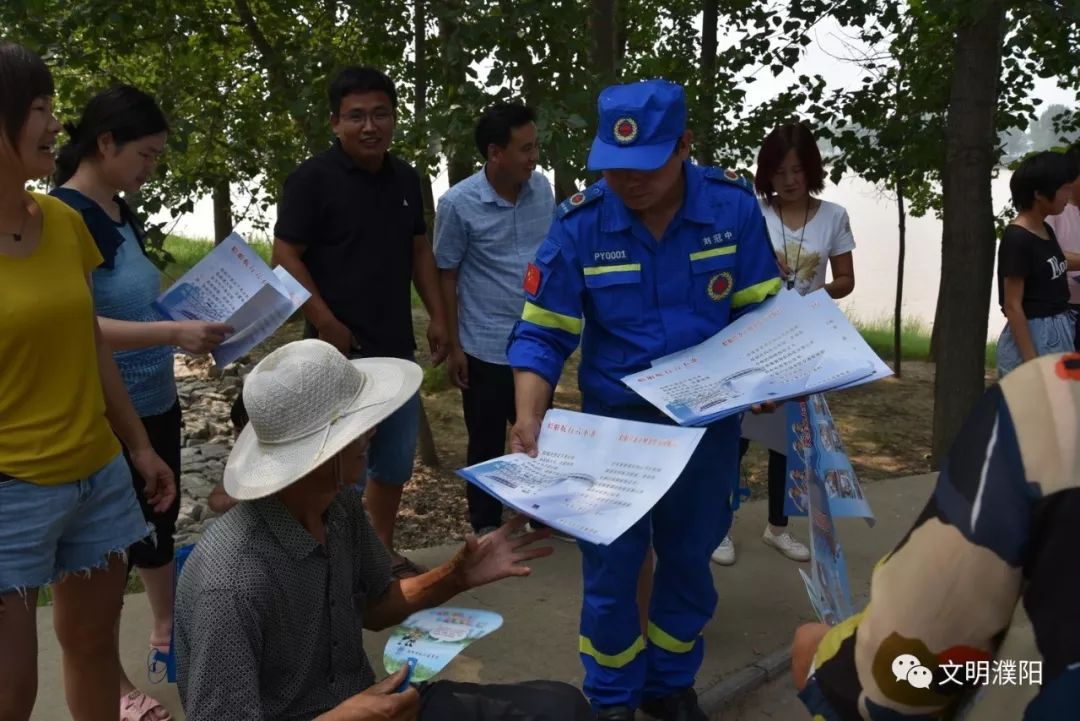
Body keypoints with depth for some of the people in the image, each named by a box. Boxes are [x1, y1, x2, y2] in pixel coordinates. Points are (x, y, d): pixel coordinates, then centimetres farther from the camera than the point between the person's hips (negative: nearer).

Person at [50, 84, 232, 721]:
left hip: (157, 404, 8)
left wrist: (191, 317, 5)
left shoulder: (123, 215, 8)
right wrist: (173, 332, -32)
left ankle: (167, 635, 42)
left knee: (159, 523, 21)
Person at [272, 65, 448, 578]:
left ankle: (382, 551, 33)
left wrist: (437, 316, 8)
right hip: (340, 349, -7)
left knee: (396, 457, 16)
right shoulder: (312, 178, -10)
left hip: (396, 345, 7)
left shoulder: (405, 178, 9)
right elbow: (285, 257, -11)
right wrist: (327, 325, -17)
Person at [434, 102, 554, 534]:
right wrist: (453, 346, -6)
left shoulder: (542, 188, 0)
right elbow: (446, 276, -6)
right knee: (487, 445, 10)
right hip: (486, 348, -4)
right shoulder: (458, 204, -13)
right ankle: (487, 530, 26)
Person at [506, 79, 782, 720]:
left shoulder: (733, 205, -10)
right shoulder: (580, 221, -14)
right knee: (611, 567, 7)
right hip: (615, 421, -1)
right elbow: (543, 333, -12)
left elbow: (761, 309, -1)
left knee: (689, 561, 18)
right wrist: (529, 418, -25)